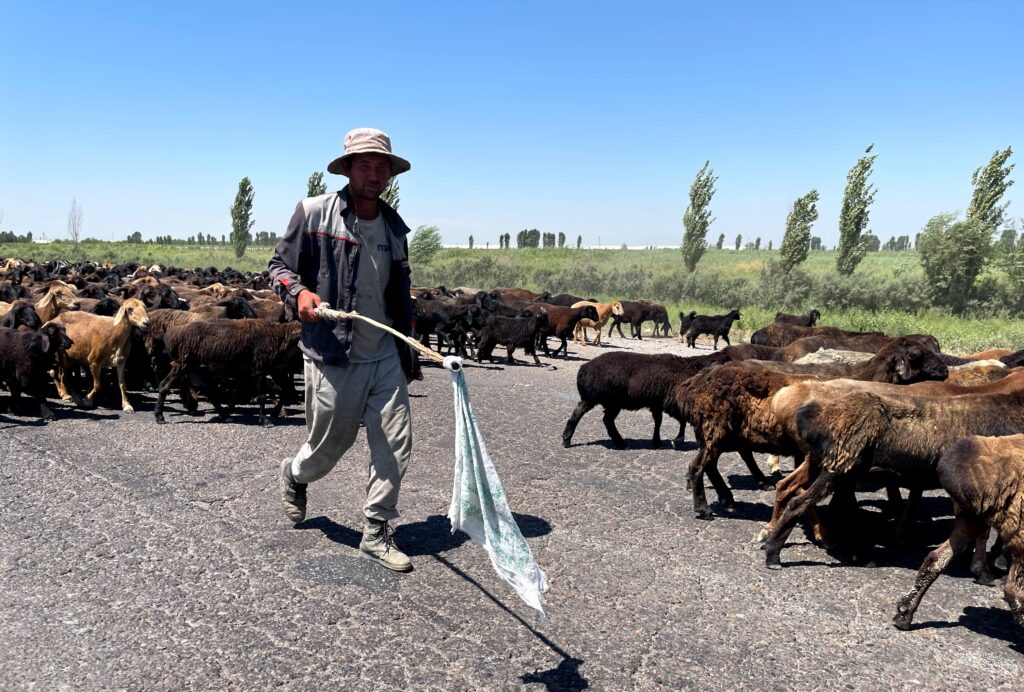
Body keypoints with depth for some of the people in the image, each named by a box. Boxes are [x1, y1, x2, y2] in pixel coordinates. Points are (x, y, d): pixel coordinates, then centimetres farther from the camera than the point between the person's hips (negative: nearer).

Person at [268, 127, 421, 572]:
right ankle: (294, 475, 46)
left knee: (395, 444, 1)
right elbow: (279, 266, 2)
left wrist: (409, 356, 18)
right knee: (330, 445, 10)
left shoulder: (394, 227, 10)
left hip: (385, 356, 5)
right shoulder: (313, 212, -4)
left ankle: (376, 534, 16)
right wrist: (298, 292, -21)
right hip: (332, 356, -4)